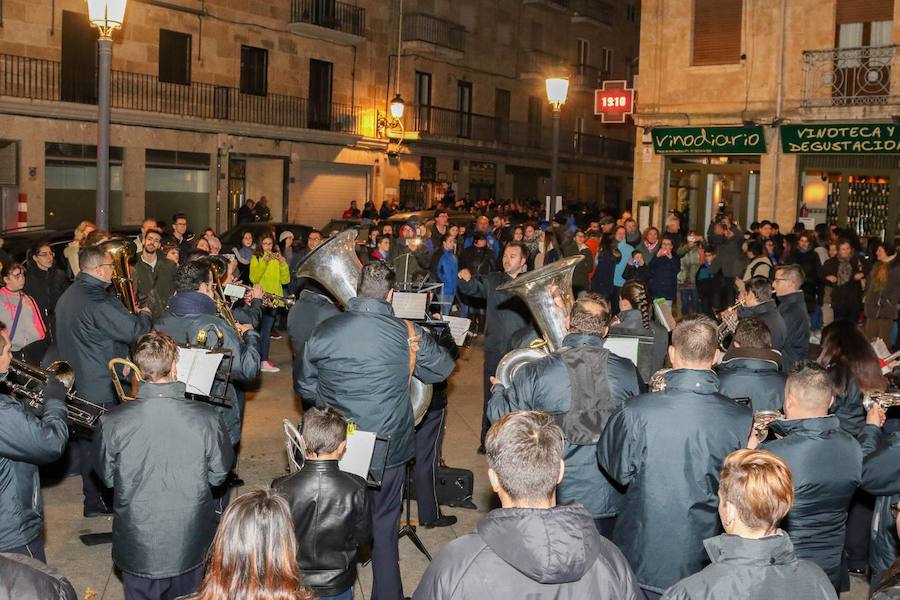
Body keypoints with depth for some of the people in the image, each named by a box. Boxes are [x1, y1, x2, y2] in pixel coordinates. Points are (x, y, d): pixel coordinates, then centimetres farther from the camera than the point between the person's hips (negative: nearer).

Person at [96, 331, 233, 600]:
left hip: (137, 548, 0)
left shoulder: (113, 422, -21)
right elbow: (218, 474, -7)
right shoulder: (206, 418, -21)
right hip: (191, 546, 0)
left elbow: (107, 477, -4)